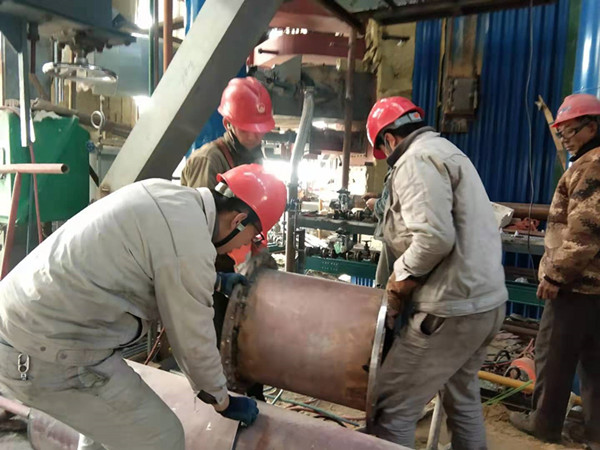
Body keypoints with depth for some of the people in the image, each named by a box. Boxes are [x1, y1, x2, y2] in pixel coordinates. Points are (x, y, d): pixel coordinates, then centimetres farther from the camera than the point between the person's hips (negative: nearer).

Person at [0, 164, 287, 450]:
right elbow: (193, 342, -10)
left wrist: (216, 281, 29)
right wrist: (223, 402, 7)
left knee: (106, 416, 29)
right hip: (44, 354, -9)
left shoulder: (166, 194, 3)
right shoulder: (189, 245, -22)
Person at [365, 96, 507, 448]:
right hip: (487, 299, 11)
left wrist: (403, 276, -10)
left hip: (454, 308, -11)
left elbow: (435, 236, -25)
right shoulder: (445, 150, 19)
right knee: (463, 397, 26)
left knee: (390, 408, -3)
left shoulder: (416, 159, -12)